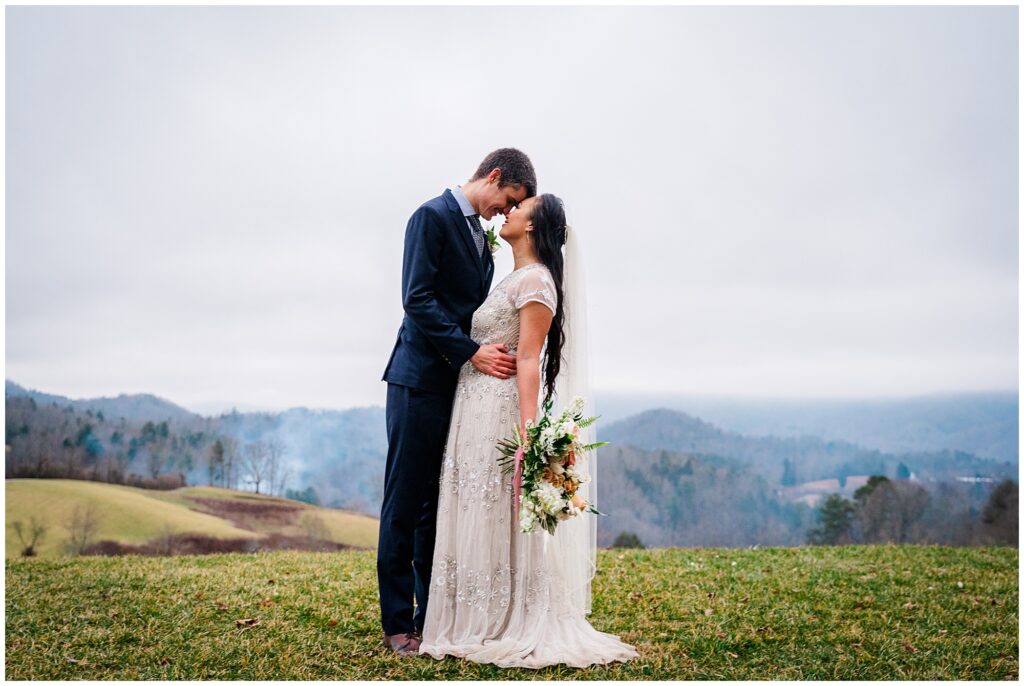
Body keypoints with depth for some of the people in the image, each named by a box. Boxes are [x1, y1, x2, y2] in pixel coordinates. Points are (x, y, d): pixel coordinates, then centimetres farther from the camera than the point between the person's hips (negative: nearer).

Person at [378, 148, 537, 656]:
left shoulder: (480, 233, 18)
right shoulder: (433, 216, -8)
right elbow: (417, 299, -17)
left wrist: (491, 353, 4)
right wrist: (472, 352, -20)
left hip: (461, 382, 8)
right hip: (421, 380, -8)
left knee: (441, 507, 11)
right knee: (405, 504, -1)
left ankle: (433, 617, 19)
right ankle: (398, 624, 6)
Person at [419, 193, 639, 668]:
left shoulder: (535, 280, -11)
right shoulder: (513, 278, 18)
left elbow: (528, 358, -19)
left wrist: (528, 428, -23)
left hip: (500, 411, -9)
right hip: (475, 410, 9)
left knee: (498, 520, -3)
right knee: (479, 518, 11)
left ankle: (511, 629, 7)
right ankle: (484, 623, 19)